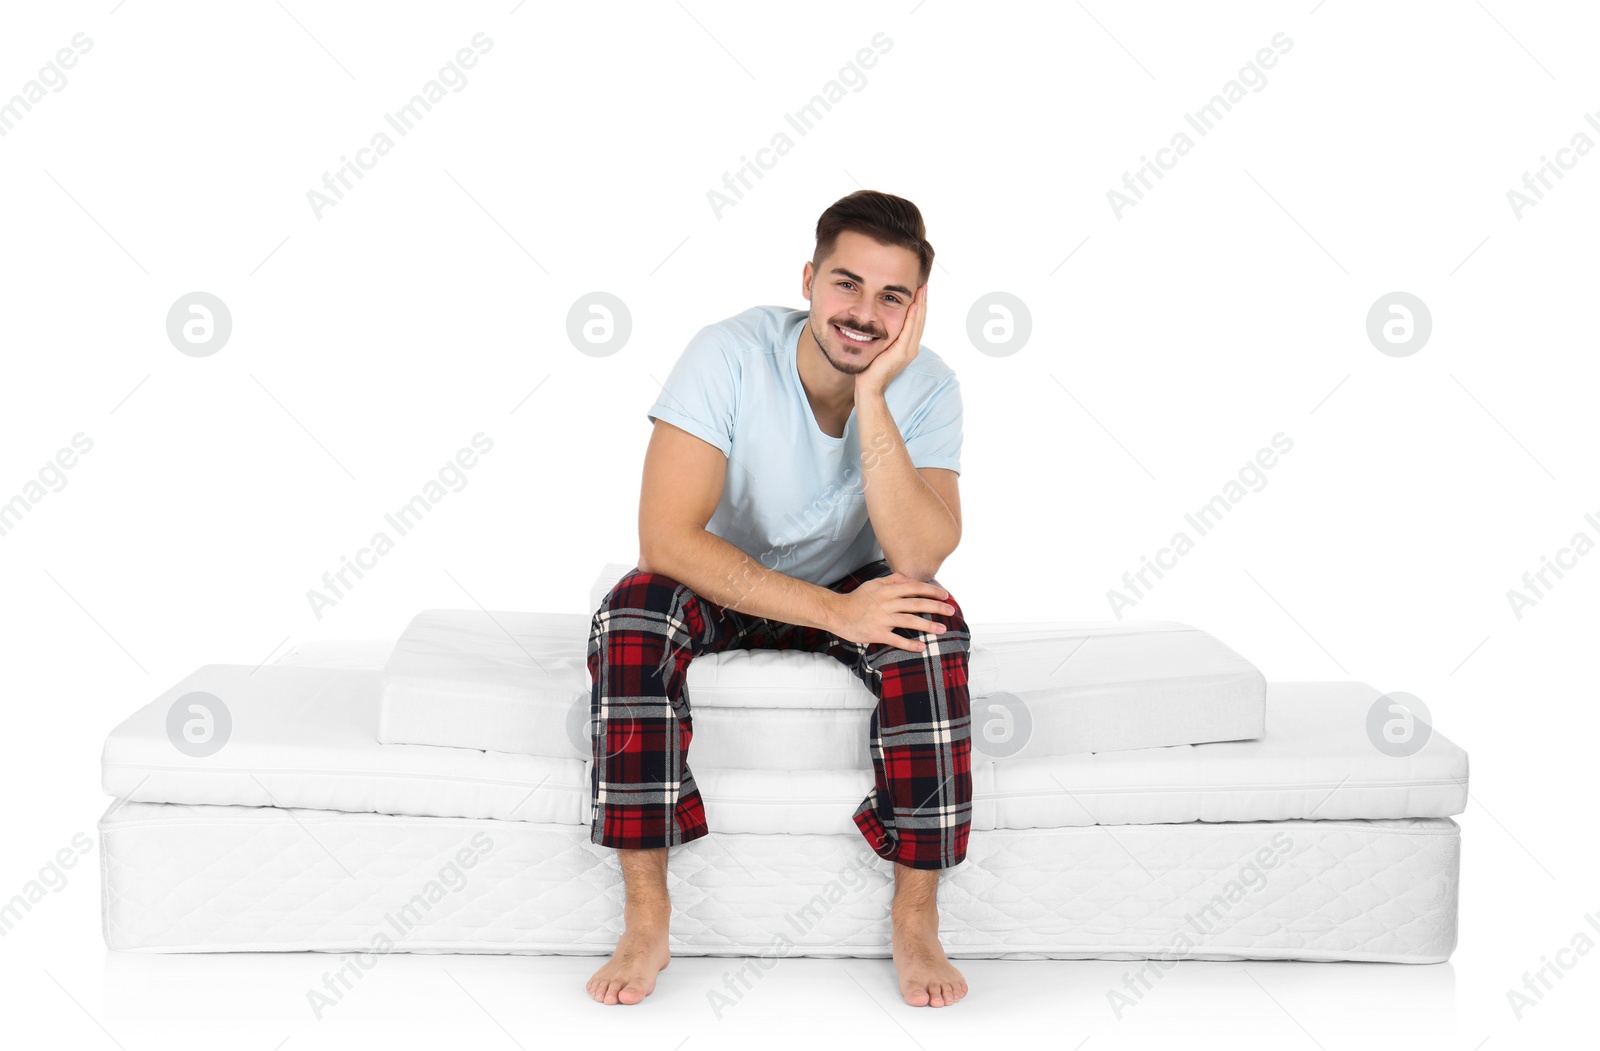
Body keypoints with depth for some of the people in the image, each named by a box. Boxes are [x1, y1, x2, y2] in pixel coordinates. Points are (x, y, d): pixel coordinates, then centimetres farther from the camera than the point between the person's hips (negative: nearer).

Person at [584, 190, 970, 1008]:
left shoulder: (928, 387, -17)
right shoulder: (729, 354, -24)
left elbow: (918, 561, -31)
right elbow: (666, 537, -33)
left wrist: (871, 395, -37)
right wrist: (834, 611, -37)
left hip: (855, 588, 1)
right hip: (724, 587, -1)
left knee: (933, 627, -32)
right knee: (629, 617, -33)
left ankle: (916, 916, -19)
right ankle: (645, 923, -25)